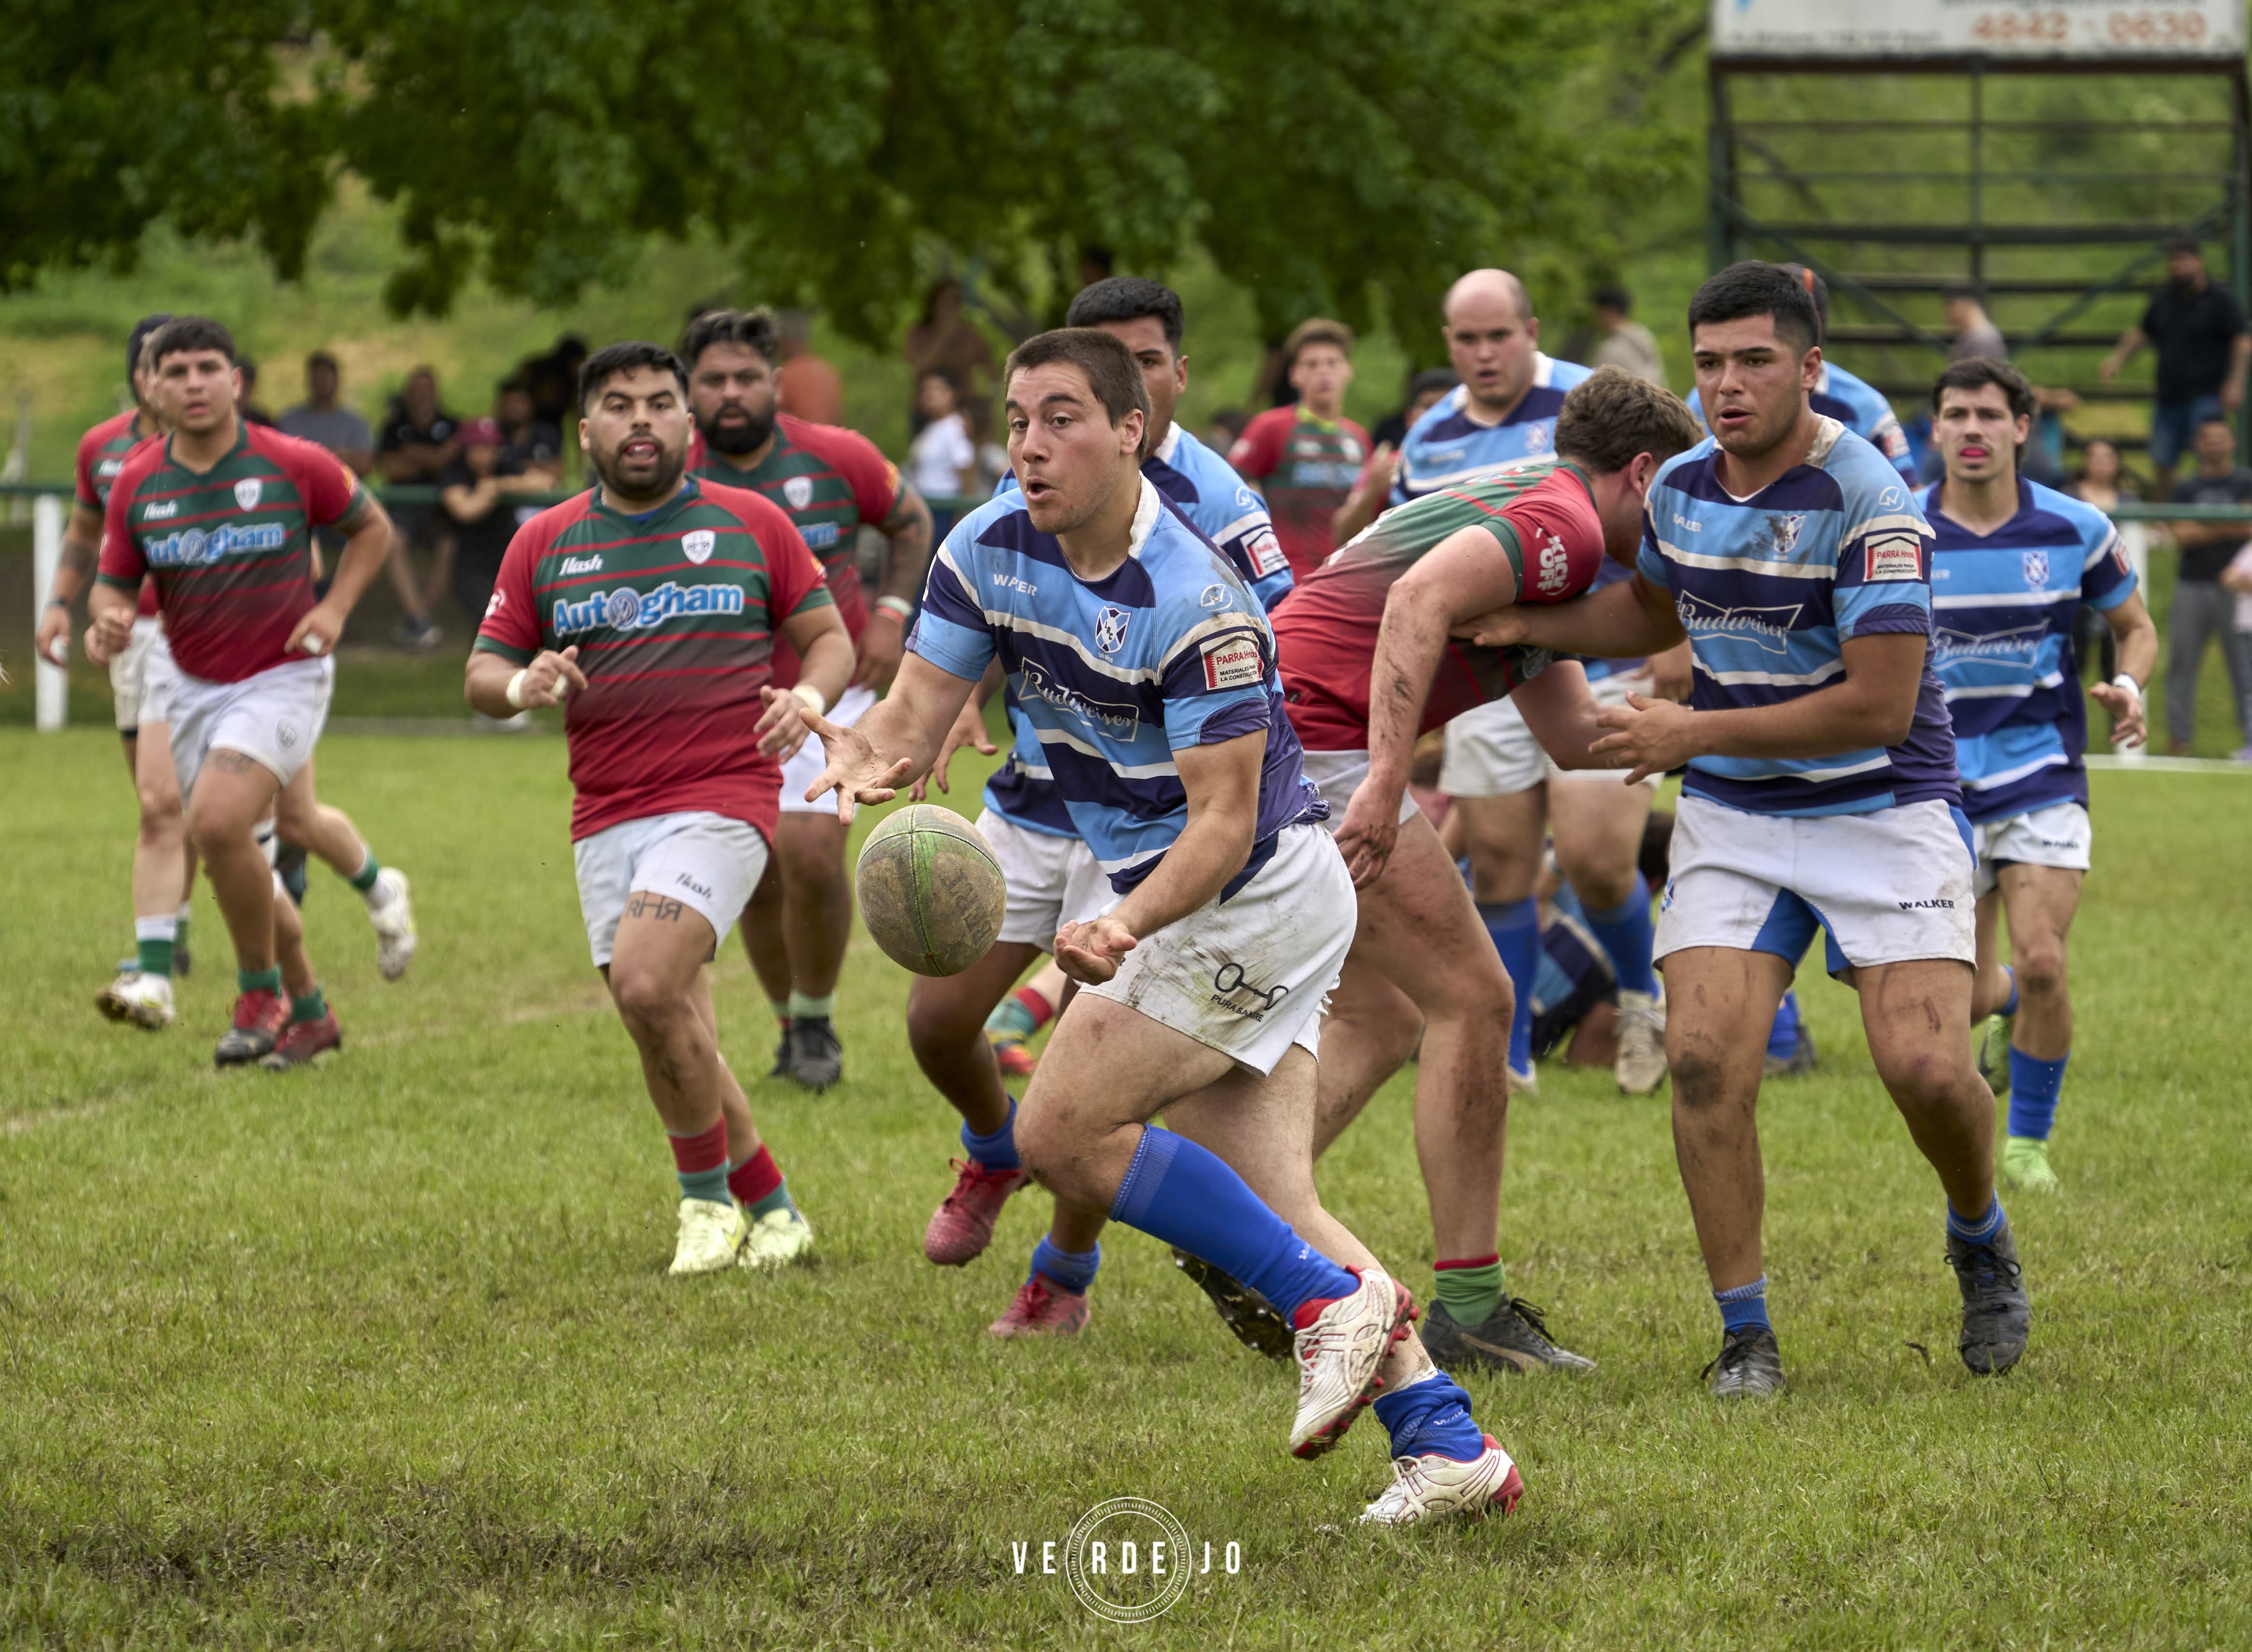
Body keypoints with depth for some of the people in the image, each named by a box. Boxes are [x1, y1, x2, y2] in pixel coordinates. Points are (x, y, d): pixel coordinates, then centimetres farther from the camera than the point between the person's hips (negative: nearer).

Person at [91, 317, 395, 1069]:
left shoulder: (295, 465, -11)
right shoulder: (137, 483, -3)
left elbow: (373, 528, 4)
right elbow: (114, 583, 5)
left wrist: (335, 609, -11)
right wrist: (108, 621, -19)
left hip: (283, 677, -5)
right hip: (194, 688, 5)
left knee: (217, 822, -25)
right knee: (225, 845, 10)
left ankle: (261, 993, -6)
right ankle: (309, 1013, 30)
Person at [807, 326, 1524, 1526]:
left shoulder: (1192, 603, -25)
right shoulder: (989, 552, -2)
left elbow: (1225, 819, -25)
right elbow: (918, 714, -5)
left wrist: (1127, 926, -41)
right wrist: (867, 758, -29)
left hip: (1255, 892, -8)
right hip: (1195, 909, 8)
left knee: (1061, 1130, -13)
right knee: (1262, 1206, 4)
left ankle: (1331, 1298, -5)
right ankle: (1449, 1447, 4)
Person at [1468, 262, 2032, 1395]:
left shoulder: (1868, 503, -21)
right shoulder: (1681, 486, 1)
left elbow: (1879, 706, -24)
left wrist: (1694, 733, -21)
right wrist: (1530, 625, 6)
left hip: (1884, 812, -5)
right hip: (1733, 818, 5)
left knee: (1927, 1066, -17)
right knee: (1705, 1056, -13)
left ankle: (1981, 1240, 17)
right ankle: (1744, 1333, -2)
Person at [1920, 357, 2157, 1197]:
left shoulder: (2075, 529, -4)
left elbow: (2137, 627, 10)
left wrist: (2128, 687, -10)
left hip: (2043, 776, -1)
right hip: (1941, 782, 1)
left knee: (2040, 964, -15)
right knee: (1968, 996, -2)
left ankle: (2029, 1141, 7)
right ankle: (2008, 1010, 39)